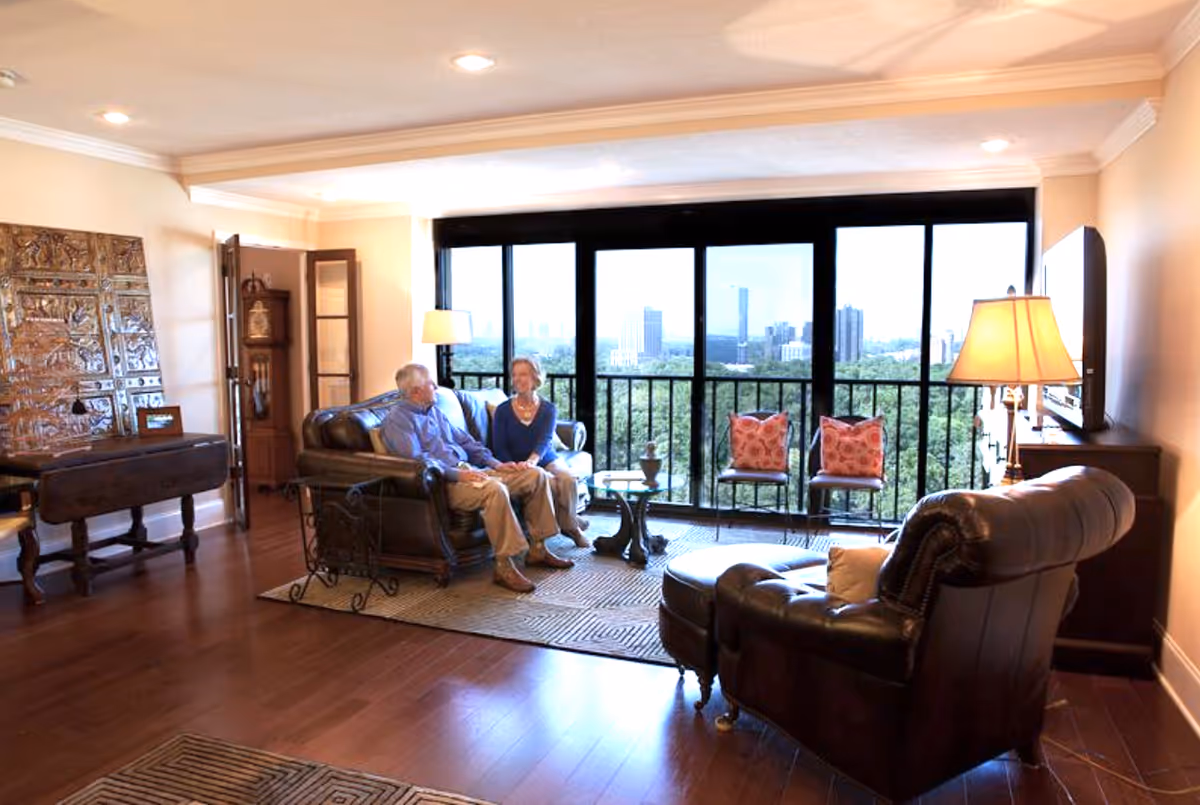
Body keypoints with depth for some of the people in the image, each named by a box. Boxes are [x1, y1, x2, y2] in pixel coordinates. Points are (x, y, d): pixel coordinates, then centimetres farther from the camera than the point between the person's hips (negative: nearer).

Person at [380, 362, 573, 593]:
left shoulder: (434, 412, 24)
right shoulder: (397, 419, -4)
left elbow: (466, 441, 25)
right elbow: (416, 459, -18)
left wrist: (495, 463, 11)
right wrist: (456, 474, -25)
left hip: (468, 472, 9)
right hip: (443, 483, -9)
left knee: (535, 475, -1)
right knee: (494, 489, -37)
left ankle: (537, 549, 6)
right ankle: (504, 566, -29)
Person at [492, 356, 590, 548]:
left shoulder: (548, 409, 1)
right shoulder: (502, 410, -1)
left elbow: (544, 441, -16)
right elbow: (500, 448, -5)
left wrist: (532, 460, -38)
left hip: (546, 460, 2)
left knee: (568, 479, -29)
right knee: (550, 483, -30)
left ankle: (569, 526, -6)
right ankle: (572, 524, -8)